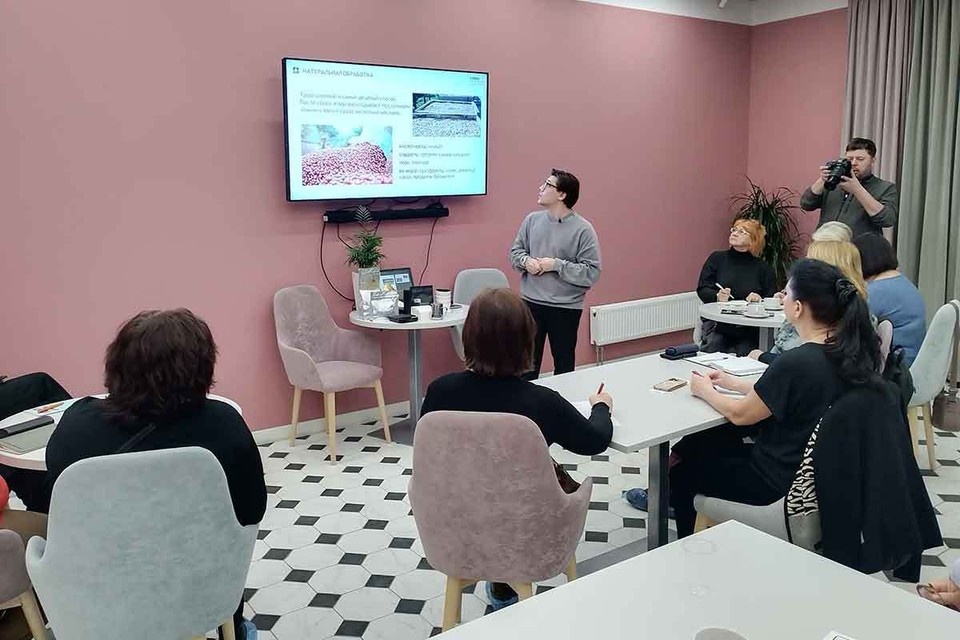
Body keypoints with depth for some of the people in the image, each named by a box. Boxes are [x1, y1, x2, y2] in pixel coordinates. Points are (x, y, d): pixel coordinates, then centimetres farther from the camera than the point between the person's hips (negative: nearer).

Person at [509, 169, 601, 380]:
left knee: (564, 364, 15)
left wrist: (557, 265, -20)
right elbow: (515, 251, 12)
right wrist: (526, 261, -10)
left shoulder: (583, 230, -12)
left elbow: (592, 273, -15)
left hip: (565, 308, -3)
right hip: (531, 303, 3)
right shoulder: (532, 220, 1)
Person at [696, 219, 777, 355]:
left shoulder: (763, 268, 11)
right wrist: (717, 296, -18)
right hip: (717, 323, 0)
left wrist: (760, 299, -15)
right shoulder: (717, 258, 11)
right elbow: (702, 289, 3)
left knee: (745, 355, -23)